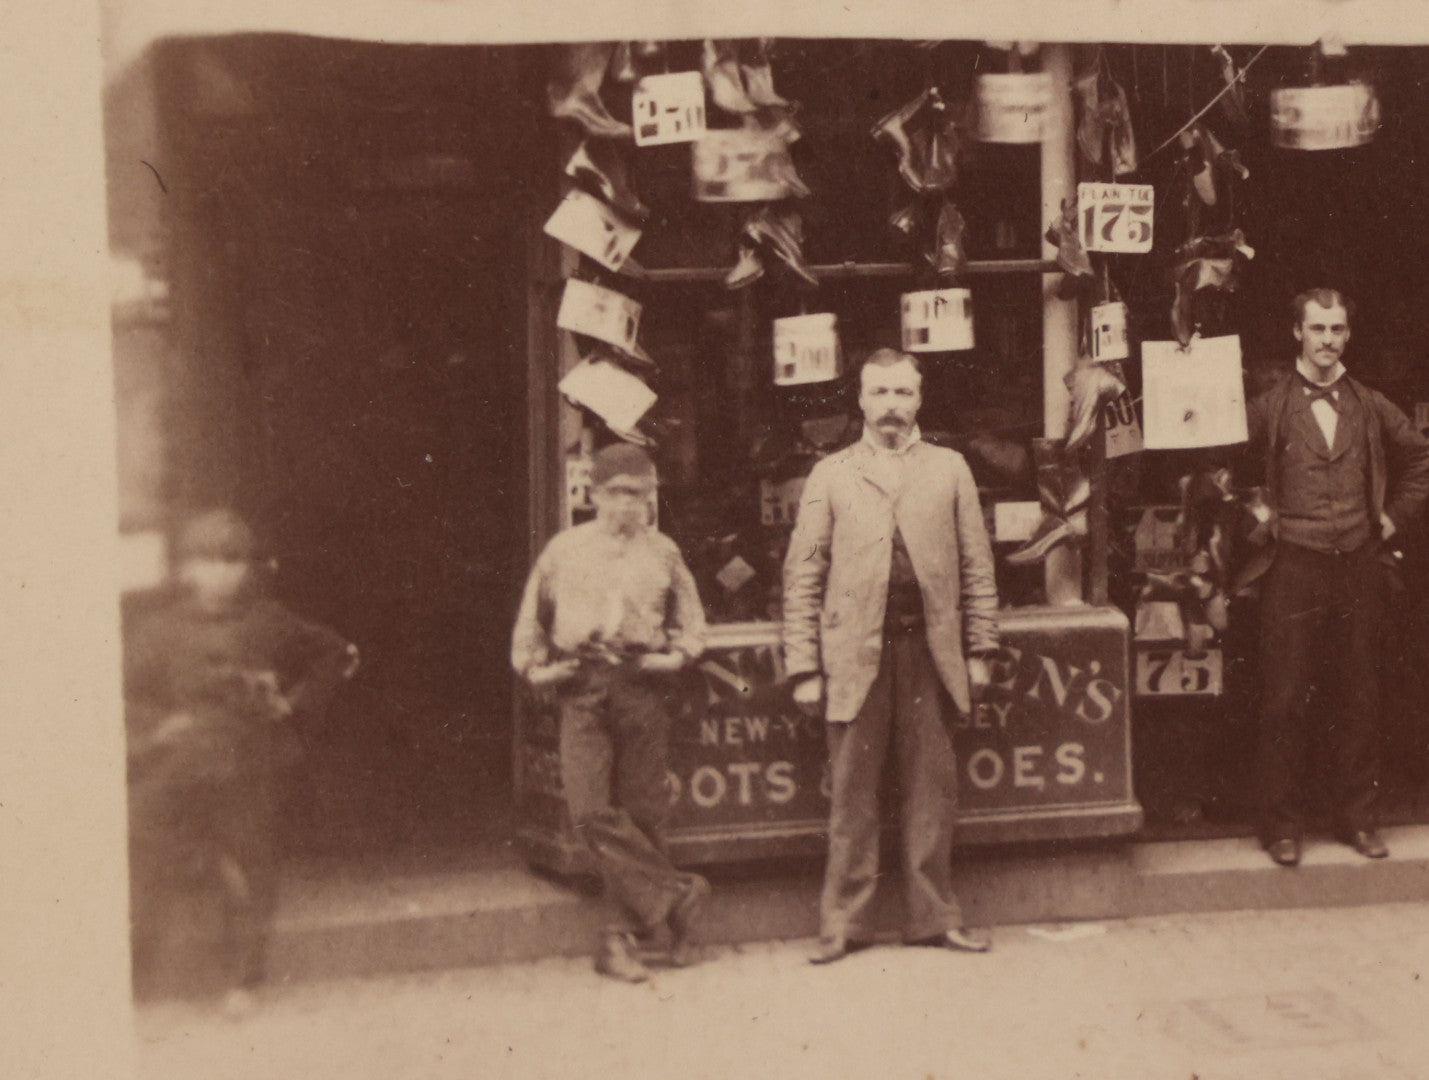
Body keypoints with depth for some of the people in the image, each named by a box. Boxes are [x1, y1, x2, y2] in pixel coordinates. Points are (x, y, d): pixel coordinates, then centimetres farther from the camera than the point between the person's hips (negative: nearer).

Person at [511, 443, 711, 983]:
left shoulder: (662, 552, 13)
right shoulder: (564, 550, 12)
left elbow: (691, 619, 20)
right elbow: (532, 618, 18)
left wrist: (677, 654, 3)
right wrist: (534, 666, 6)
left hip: (643, 688, 0)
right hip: (582, 689, 0)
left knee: (640, 812, 0)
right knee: (590, 808, -14)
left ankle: (624, 936, 9)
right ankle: (675, 893, -5)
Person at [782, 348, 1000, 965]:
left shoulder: (949, 470, 13)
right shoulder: (831, 476, 9)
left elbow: (976, 566, 12)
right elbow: (802, 578, 5)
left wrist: (979, 649, 4)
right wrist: (805, 669, -2)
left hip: (931, 650, 1)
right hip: (855, 653, -1)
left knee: (932, 788, 4)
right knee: (852, 793, 1)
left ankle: (932, 916, 14)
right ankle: (844, 922, 9)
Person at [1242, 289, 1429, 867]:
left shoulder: (1371, 407, 9)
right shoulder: (1268, 408, -2)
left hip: (1359, 566, 3)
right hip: (1294, 568, -3)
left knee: (1359, 699, 7)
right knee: (1284, 701, -1)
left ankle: (1356, 818, 19)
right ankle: (1282, 824, 9)